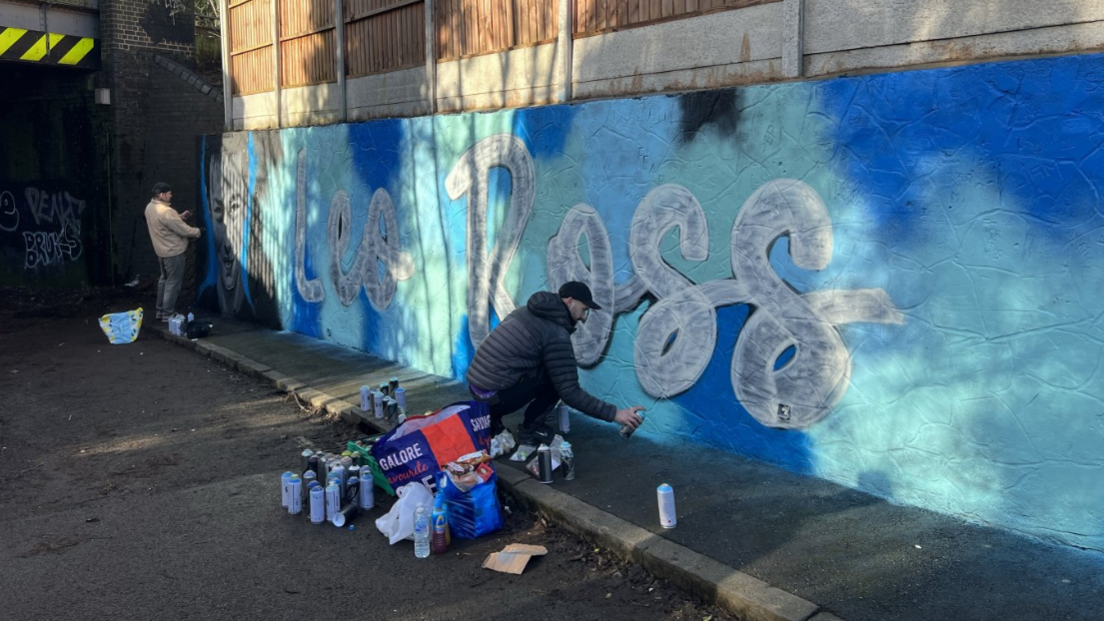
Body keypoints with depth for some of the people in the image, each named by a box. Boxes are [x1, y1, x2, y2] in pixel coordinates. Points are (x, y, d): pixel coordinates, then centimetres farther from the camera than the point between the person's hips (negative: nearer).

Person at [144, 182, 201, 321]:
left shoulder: (150, 207, 3)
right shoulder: (165, 211, -27)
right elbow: (183, 230, -22)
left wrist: (180, 216, 12)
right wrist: (198, 231, -5)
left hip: (162, 250, 10)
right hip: (173, 252, -10)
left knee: (164, 279, 20)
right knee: (173, 282, 0)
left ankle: (160, 310, 26)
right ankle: (167, 314, 5)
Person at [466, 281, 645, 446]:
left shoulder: (528, 312, 13)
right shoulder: (556, 334, -13)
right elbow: (569, 392, -14)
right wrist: (614, 413, -10)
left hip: (476, 386, 8)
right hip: (494, 395, -8)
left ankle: (492, 416, 17)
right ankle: (530, 428, 5)